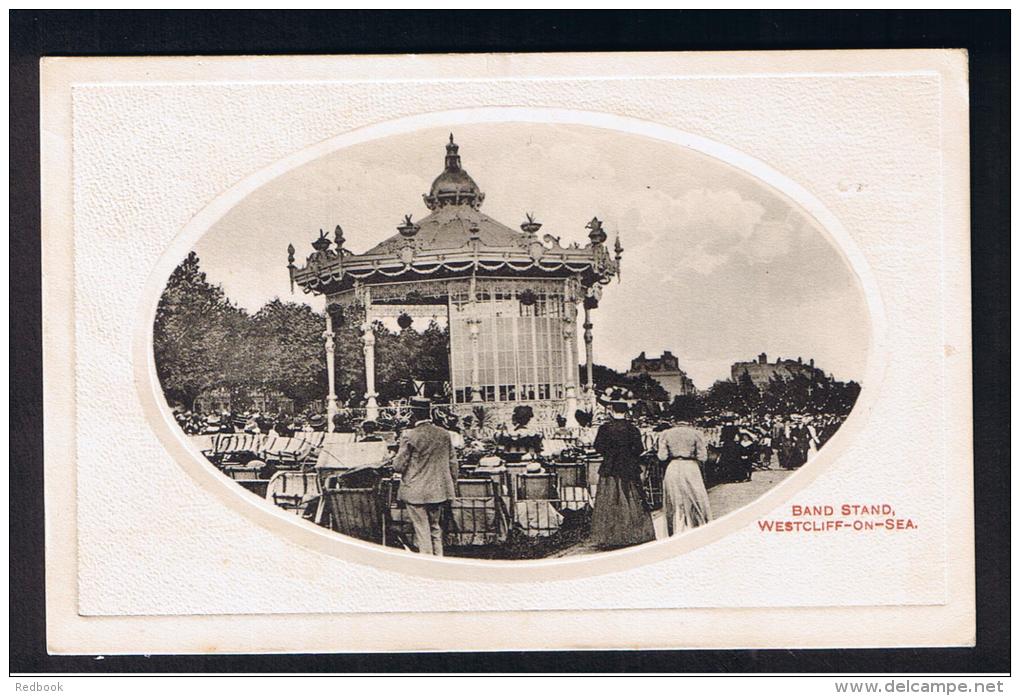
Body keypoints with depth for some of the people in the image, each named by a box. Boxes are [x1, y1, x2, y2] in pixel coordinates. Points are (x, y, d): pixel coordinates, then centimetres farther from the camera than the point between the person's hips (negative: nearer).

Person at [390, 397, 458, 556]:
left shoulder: (409, 436, -15)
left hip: (416, 492, -4)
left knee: (422, 532, 2)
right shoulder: (444, 434, -1)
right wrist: (451, 484, 18)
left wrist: (395, 459, 11)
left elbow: (398, 466, -11)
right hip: (438, 490, 4)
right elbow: (453, 464, 6)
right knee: (435, 528, 18)